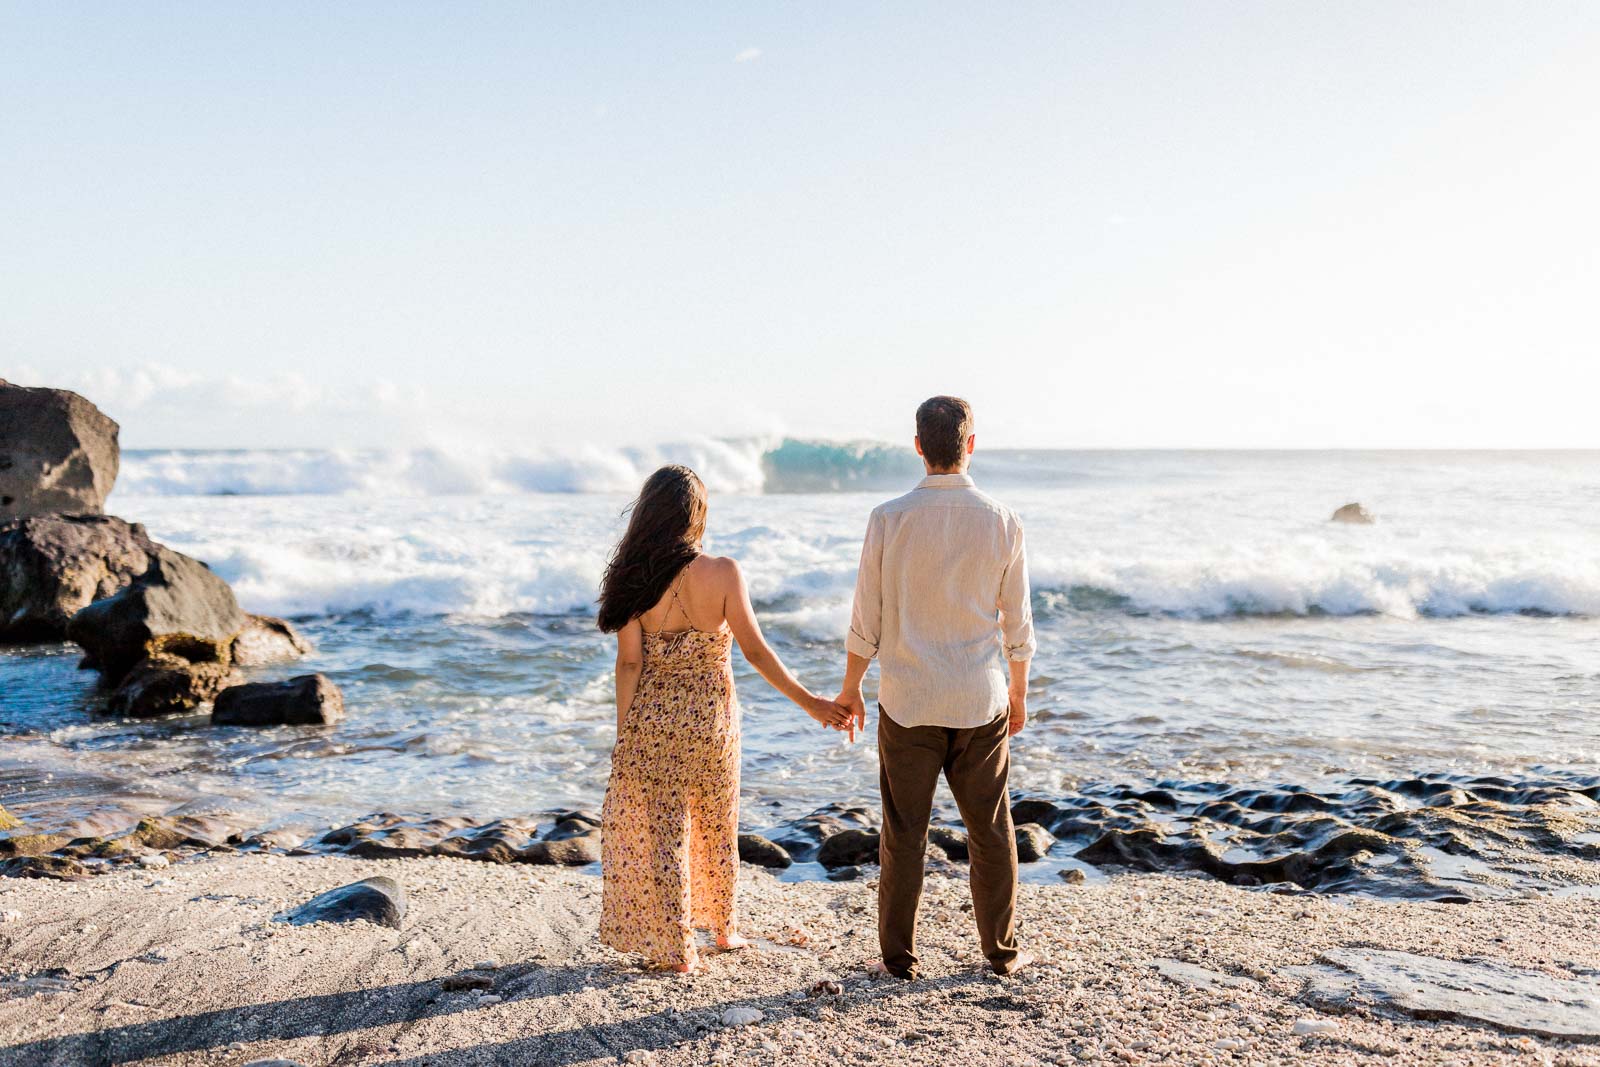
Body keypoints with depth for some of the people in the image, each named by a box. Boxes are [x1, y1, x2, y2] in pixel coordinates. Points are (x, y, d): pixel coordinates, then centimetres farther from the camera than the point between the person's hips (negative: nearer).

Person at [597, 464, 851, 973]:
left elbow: (629, 663, -7)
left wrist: (624, 733, 1)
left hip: (653, 720, 0)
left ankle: (675, 948, 17)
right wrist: (808, 701, -5)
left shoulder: (636, 578, -10)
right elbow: (755, 650, -13)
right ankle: (724, 926, 37)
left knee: (663, 830, 11)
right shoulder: (722, 573, -14)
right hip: (711, 718, 0)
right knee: (717, 826, 19)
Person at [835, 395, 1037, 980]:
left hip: (907, 701, -1)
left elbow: (866, 620, -4)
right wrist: (1019, 692, 16)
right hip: (981, 701, 1)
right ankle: (1002, 950, 25)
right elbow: (1016, 623, 2)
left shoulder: (889, 518, -8)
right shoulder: (1001, 521, -5)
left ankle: (898, 956, 17)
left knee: (904, 832, 8)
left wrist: (850, 689, 9)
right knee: (990, 829, 13)